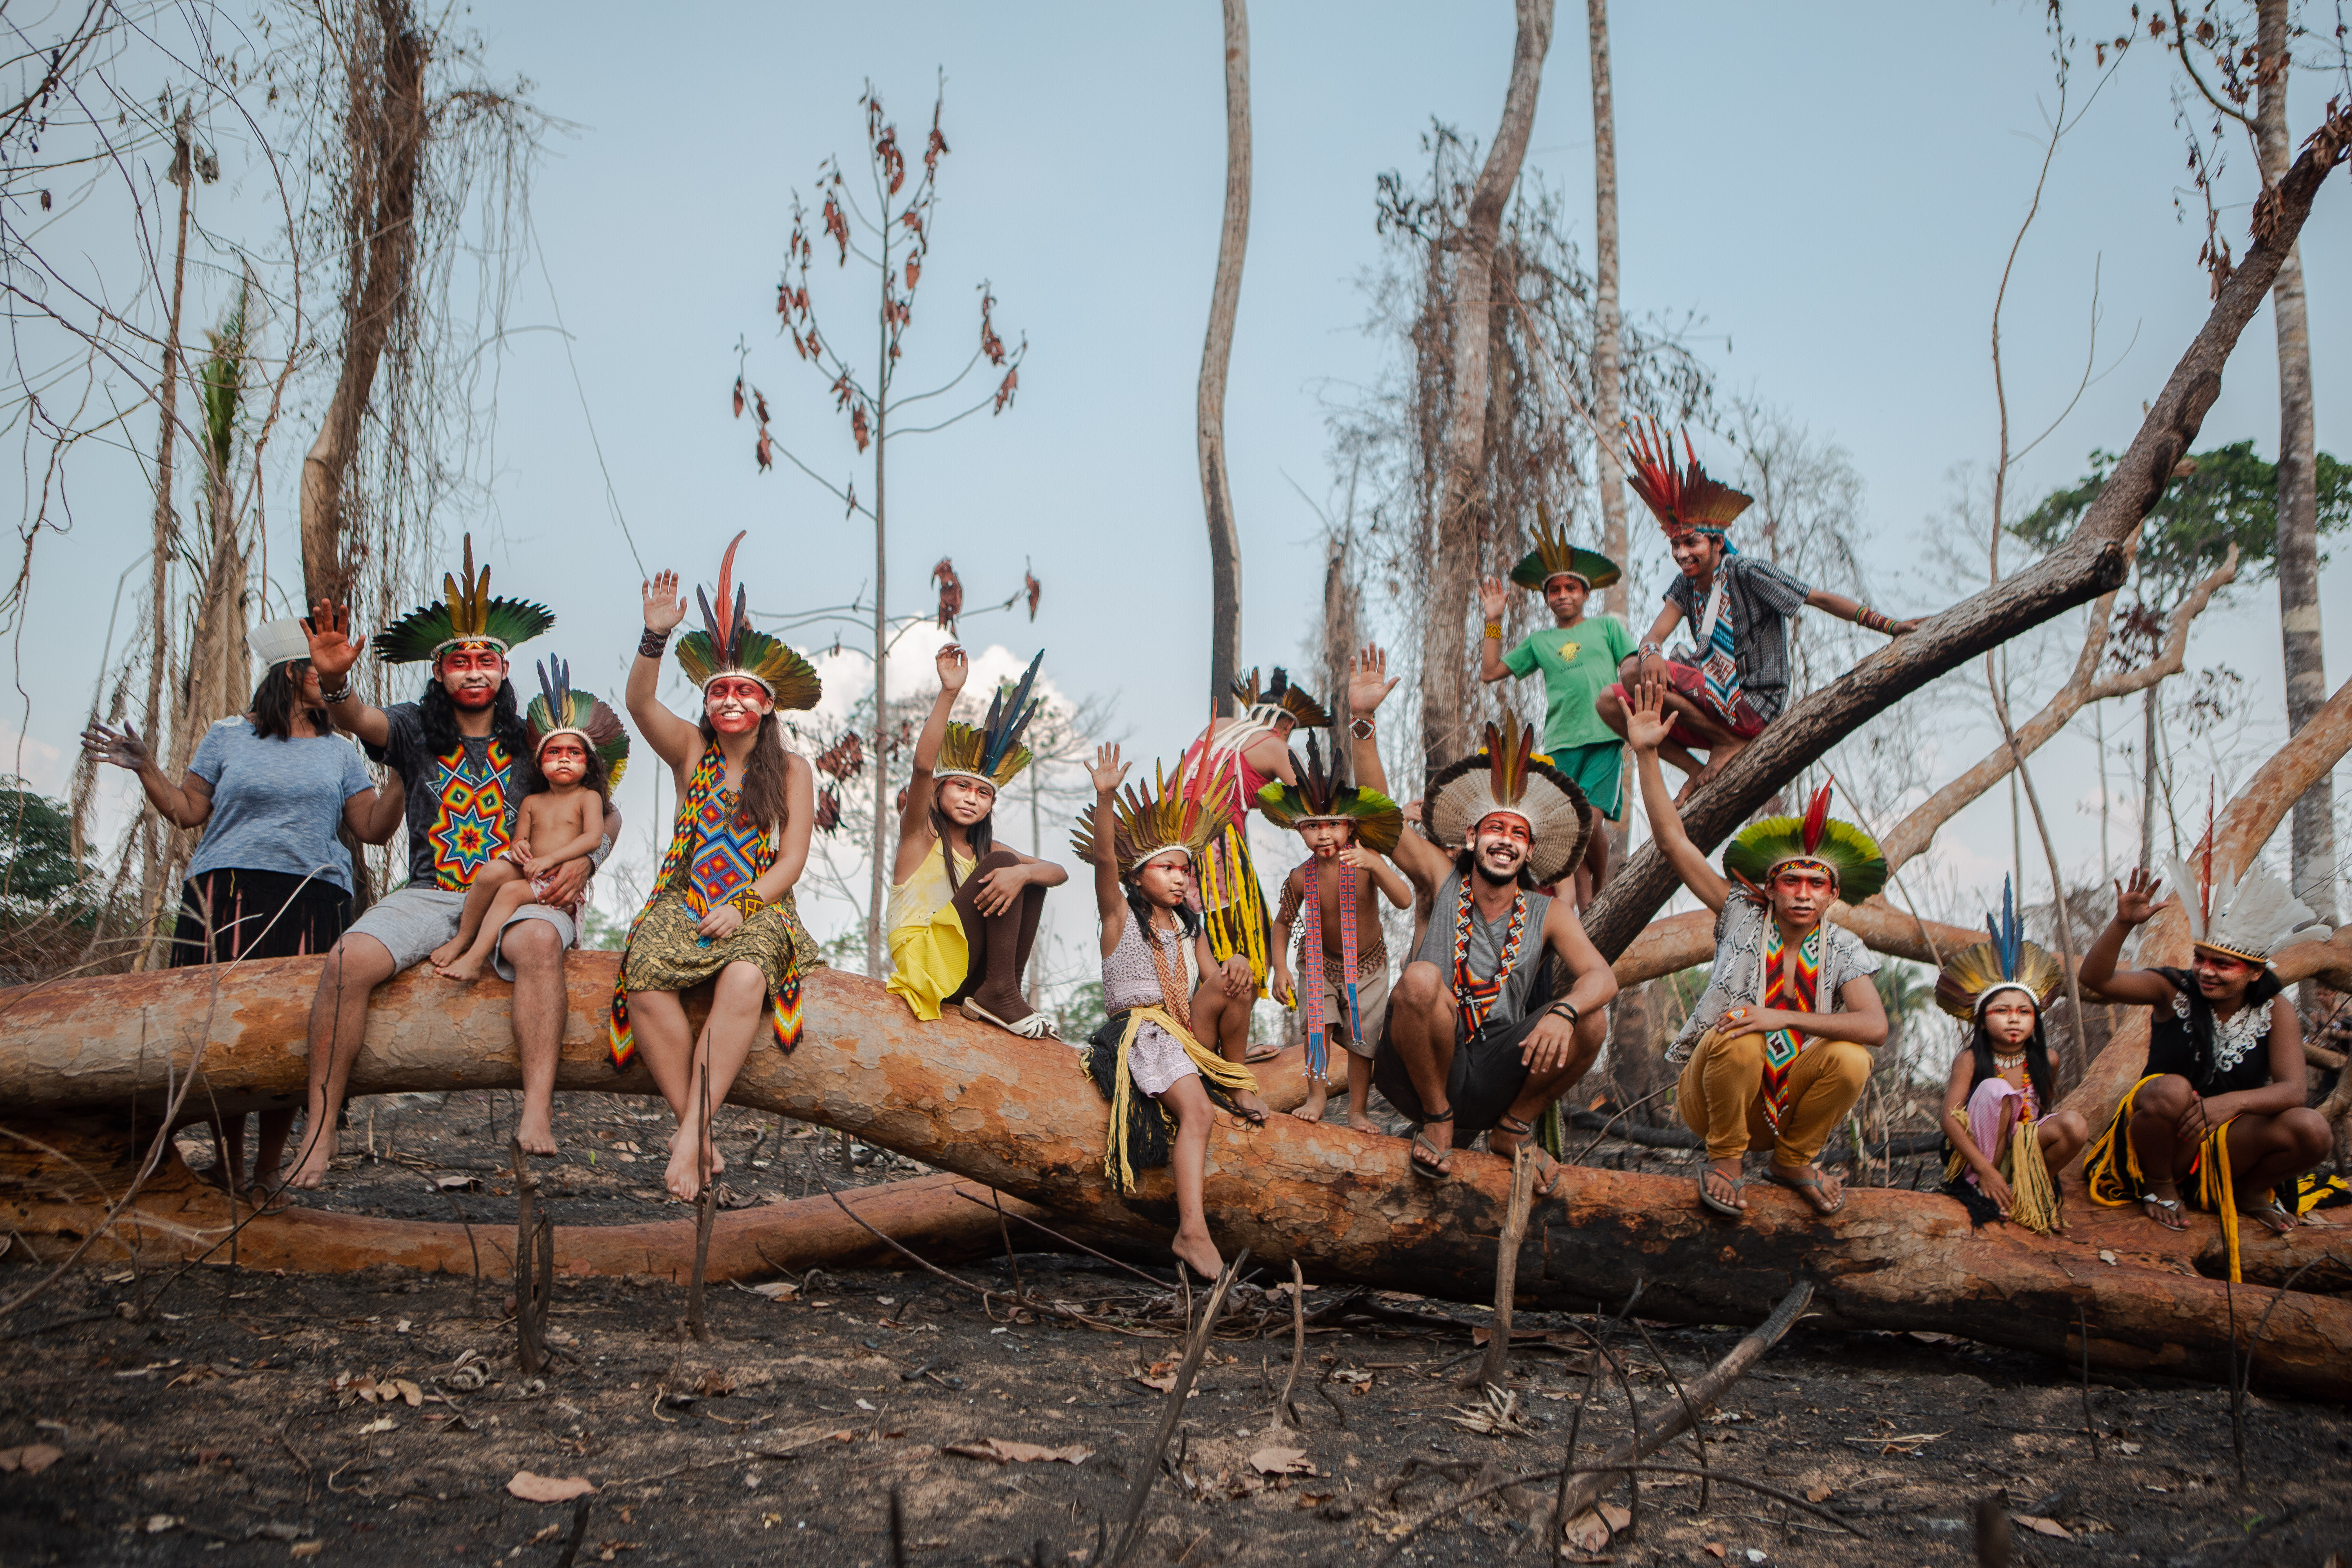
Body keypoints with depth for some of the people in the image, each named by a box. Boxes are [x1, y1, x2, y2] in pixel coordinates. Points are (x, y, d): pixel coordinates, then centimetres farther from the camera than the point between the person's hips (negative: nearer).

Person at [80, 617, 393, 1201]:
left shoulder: (339, 752, 18)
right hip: (227, 898, -1)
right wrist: (145, 767, 1)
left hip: (311, 901, 1)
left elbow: (372, 829, 12)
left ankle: (268, 1174, 4)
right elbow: (187, 812, 12)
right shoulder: (228, 737, 14)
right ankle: (227, 1166, 5)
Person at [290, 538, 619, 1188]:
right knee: (348, 961, -26)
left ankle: (538, 1112, -44)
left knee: (539, 941, -37)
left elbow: (608, 815, 16)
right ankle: (320, 1130, -19)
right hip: (428, 894, 1)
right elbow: (358, 719, -11)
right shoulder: (415, 730, 11)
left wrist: (584, 860, -5)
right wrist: (333, 682, -34)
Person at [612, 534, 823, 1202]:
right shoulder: (691, 751, 11)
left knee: (745, 982, -36)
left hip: (758, 909, -2)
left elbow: (792, 859, 1)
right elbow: (641, 704, -8)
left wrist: (742, 907, -14)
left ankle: (691, 1134, -35)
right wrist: (656, 636, -23)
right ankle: (695, 1128, -27)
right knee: (645, 979, -30)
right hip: (684, 903, 2)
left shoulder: (791, 770, 7)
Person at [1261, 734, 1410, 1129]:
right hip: (1320, 961, 1)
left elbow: (1405, 901, -35)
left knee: (1361, 1037, 1)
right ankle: (1317, 1095, 6)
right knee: (1318, 1023, -12)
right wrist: (1280, 969, -10)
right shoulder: (1301, 878, -18)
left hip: (1367, 963, -1)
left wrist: (1375, 866, -50)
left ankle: (1358, 1108, 16)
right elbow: (1283, 923, -3)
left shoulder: (1365, 861, -23)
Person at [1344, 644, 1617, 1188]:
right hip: (1425, 1071, -1)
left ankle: (1514, 1128, 6)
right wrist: (1363, 720, -12)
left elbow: (1601, 977, -11)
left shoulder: (1547, 913, 2)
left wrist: (1564, 1012, -34)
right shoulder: (1443, 881, 2)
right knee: (1421, 978, -30)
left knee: (1591, 1021, -20)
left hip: (1495, 1078, 2)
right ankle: (1437, 1121, -7)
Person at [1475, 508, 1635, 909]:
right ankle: (1585, 909, -3)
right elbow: (1489, 672, 18)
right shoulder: (1538, 642, 21)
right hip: (1559, 742, 3)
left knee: (1590, 821, -17)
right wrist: (1493, 622, 15)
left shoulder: (1608, 627, 17)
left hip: (1604, 738, -3)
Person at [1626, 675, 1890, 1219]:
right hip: (1714, 1090, -1)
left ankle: (1794, 1159, 1)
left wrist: (1783, 1018, -27)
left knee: (1851, 1059, -26)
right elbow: (1674, 842, -7)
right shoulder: (1744, 917, -2)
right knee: (1739, 1043, -33)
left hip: (1788, 1101, 2)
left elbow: (1875, 1027, -18)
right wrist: (1647, 755, -14)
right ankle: (1724, 1160, -7)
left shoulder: (1842, 949, -1)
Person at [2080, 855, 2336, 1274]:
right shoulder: (2174, 990, -10)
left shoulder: (2274, 1011, -5)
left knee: (2313, 1133, -24)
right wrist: (2122, 924, -42)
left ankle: (2248, 1192, 9)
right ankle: (2159, 1187, -5)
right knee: (2172, 1090, -35)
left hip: (2229, 1142, 2)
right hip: (2162, 1142, -2)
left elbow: (2292, 1089, -14)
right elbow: (2096, 978, -24)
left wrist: (2233, 1102, -34)